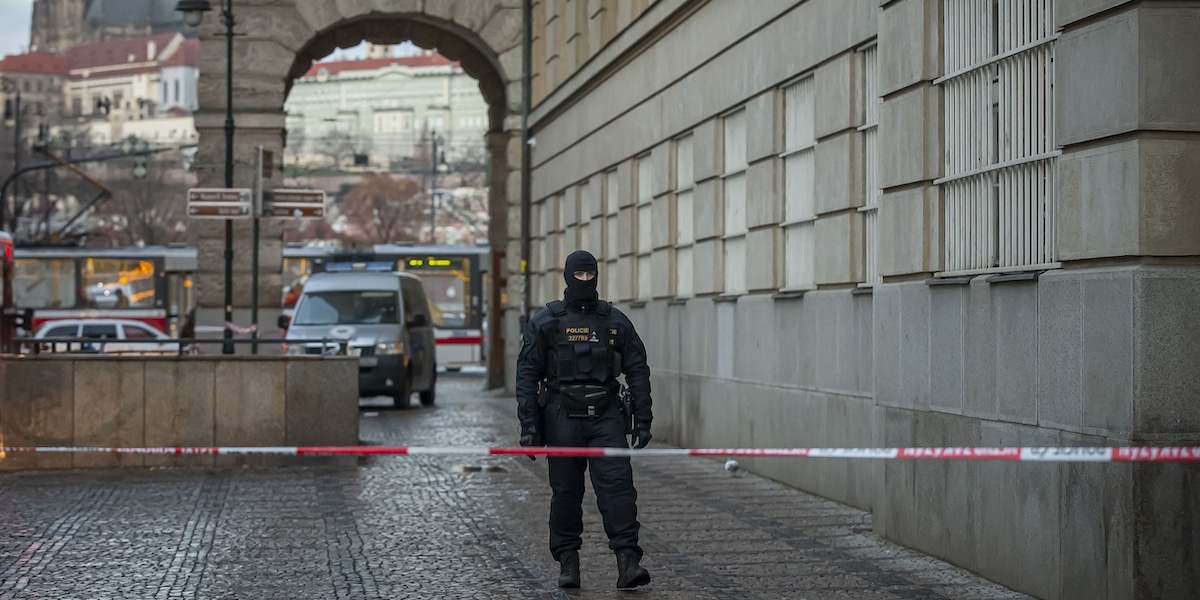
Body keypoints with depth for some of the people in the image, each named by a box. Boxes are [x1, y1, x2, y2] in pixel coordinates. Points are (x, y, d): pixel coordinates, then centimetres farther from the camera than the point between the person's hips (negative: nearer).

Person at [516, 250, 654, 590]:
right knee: (566, 492, 5)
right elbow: (527, 375, 1)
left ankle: (627, 562, -15)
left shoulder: (616, 322, 8)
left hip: (606, 418, 1)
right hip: (562, 419, -1)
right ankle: (567, 562, 15)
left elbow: (638, 371, 9)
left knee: (618, 485, -11)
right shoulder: (545, 323, 3)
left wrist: (643, 421, 3)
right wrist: (529, 425, -6)